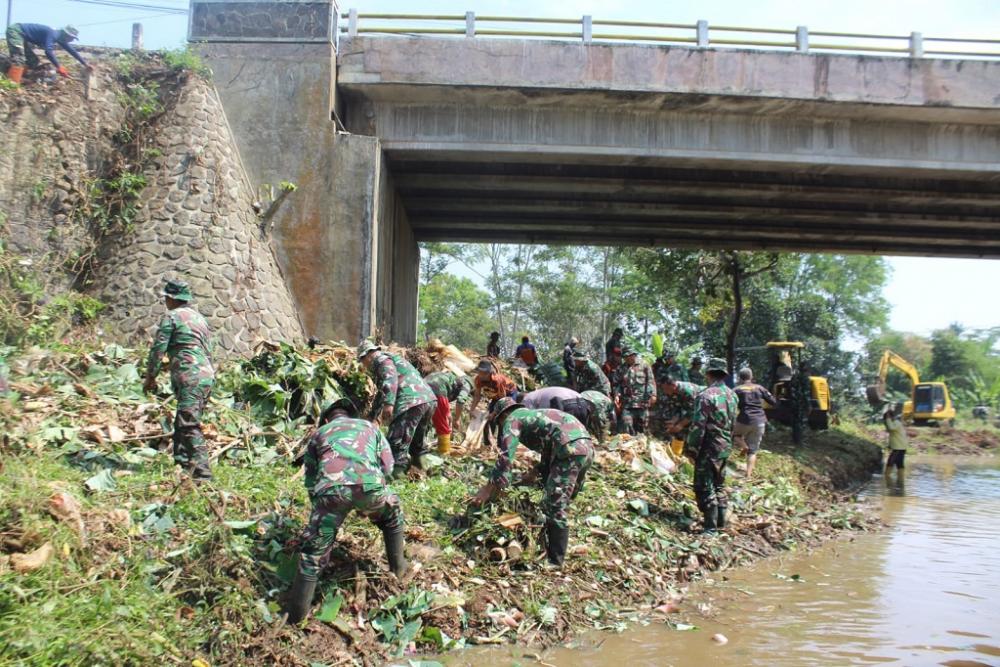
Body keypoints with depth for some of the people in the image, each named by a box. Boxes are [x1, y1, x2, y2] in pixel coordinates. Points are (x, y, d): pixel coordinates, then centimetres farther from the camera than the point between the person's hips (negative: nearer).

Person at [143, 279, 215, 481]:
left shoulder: (172, 316, 0)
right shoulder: (200, 318, 23)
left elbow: (158, 349, -2)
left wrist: (150, 377, 8)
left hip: (189, 378, -9)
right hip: (208, 375, 9)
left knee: (190, 426, -14)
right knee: (182, 424, 18)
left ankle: (202, 473, -23)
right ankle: (181, 463, 21)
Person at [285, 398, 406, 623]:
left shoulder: (318, 434, 34)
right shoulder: (369, 426, 35)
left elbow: (310, 480, 30)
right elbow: (388, 465, 26)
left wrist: (321, 509, 41)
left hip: (330, 488, 0)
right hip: (368, 483, 1)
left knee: (313, 551, 15)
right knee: (393, 518, 34)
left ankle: (297, 613, 20)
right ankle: (398, 567, 46)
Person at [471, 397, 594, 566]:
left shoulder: (512, 419, 8)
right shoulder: (533, 415, 34)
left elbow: (505, 457, -2)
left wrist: (488, 489, 0)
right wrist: (535, 472, 34)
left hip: (570, 448, -9)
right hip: (587, 445, 9)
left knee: (555, 508, -4)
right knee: (561, 504, 21)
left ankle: (555, 562, -1)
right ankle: (552, 549, 29)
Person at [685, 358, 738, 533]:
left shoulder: (706, 396, -19)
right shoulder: (732, 395, 6)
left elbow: (698, 427, -19)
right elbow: (733, 423, 13)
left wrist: (691, 450, -12)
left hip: (709, 448, -8)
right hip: (725, 448, 8)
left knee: (705, 487, 1)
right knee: (719, 484, 20)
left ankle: (711, 525, 2)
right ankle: (721, 520, 27)